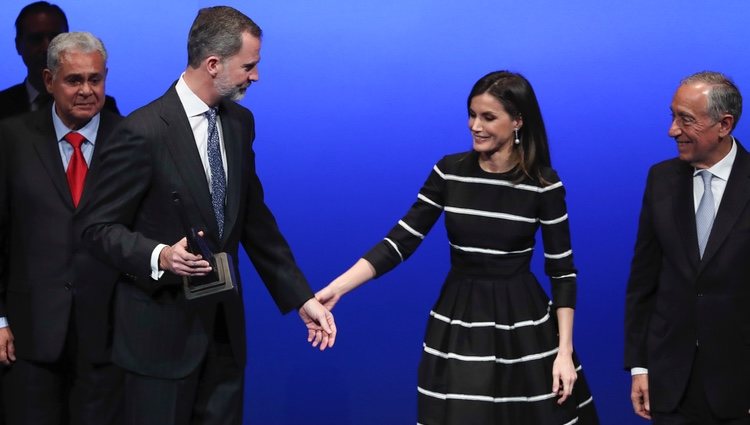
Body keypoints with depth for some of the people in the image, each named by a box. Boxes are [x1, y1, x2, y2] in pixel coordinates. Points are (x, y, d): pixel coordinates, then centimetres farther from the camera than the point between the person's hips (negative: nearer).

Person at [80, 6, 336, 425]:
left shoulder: (240, 123, 6)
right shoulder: (143, 131, -16)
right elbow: (101, 228, -11)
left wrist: (302, 297, 7)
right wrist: (160, 256, -29)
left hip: (224, 323, 6)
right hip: (163, 328, -6)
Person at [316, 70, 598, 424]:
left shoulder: (544, 184, -8)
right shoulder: (449, 171, -2)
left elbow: (562, 271, -4)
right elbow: (400, 241, -4)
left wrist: (565, 351, -10)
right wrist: (337, 288, -15)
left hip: (523, 325, -1)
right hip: (457, 324, 2)